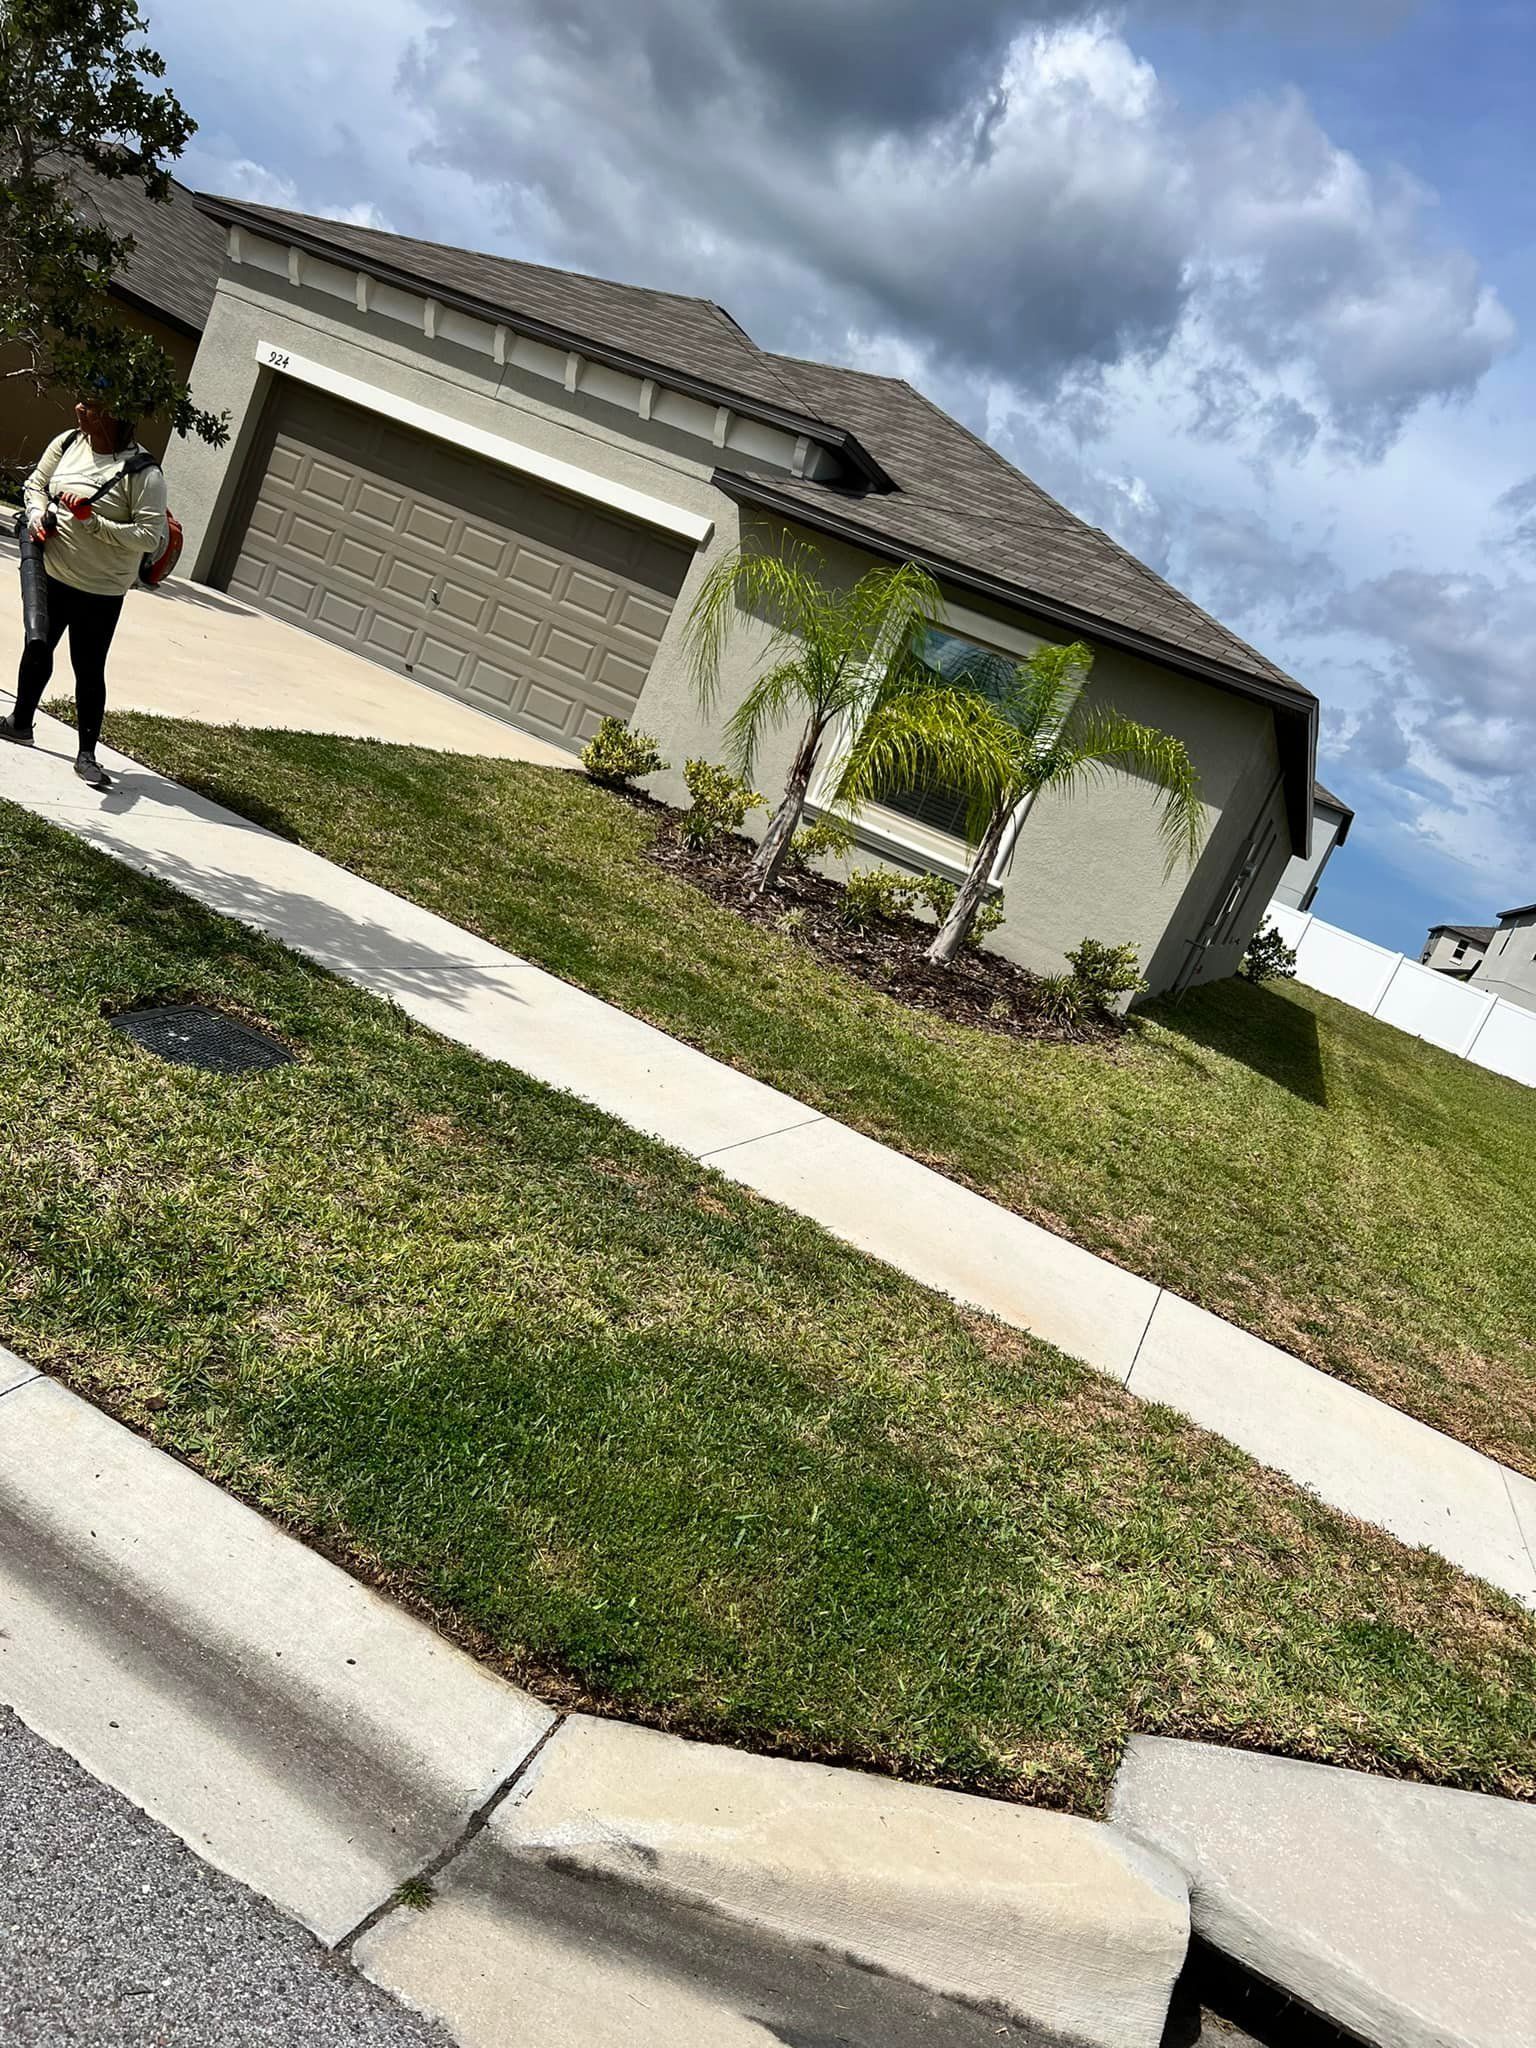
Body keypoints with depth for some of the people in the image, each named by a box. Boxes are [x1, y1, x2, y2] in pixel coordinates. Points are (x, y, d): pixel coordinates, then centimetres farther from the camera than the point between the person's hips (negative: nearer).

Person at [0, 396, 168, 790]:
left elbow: (150, 537, -22)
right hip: (51, 573, 6)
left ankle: (87, 754, 12)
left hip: (100, 591, -6)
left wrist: (93, 521, -26)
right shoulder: (67, 443, -2)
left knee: (88, 670, 0)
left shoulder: (142, 473, -19)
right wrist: (37, 515, -7)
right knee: (38, 650, 19)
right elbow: (36, 484, 13)